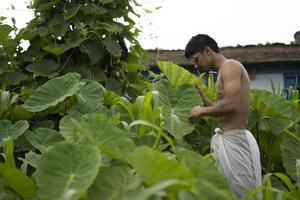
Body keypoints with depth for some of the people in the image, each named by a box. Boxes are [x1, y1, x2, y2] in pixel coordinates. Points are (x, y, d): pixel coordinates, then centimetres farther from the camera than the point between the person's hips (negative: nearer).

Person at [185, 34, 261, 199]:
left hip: (234, 141, -10)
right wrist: (200, 95, 16)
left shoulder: (230, 66, -11)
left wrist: (202, 111, -12)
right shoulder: (224, 71, 19)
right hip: (228, 139, 10)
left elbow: (231, 104, -24)